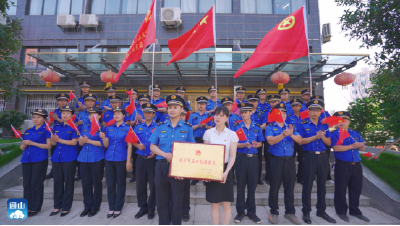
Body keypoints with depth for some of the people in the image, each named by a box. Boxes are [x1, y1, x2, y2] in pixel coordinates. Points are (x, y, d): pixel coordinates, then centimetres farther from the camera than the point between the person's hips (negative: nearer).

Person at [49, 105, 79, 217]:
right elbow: (54, 143, 15)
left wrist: (59, 140, -17)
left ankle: (66, 207, 15)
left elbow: (74, 142, -13)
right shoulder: (57, 127, 13)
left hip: (69, 158, -5)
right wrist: (52, 140, -7)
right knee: (57, 181, 12)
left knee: (68, 182, 3)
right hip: (57, 158, 6)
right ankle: (57, 206, 25)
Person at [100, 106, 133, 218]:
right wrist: (103, 137, -12)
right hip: (109, 158, 4)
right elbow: (106, 145, 8)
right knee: (110, 183, 10)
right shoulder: (109, 128, 10)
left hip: (121, 159, -3)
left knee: (120, 183, 6)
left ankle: (118, 208, 20)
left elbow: (129, 146, -3)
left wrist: (128, 161, -9)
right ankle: (111, 207, 23)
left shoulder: (127, 129, -1)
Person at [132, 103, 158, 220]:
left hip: (153, 159, -3)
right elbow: (133, 141, 10)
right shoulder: (138, 127, 9)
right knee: (140, 184, 10)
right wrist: (138, 145, -11)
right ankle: (143, 207, 28)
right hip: (140, 158, 4)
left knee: (153, 184, 5)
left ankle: (151, 209, 23)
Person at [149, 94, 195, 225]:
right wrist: (165, 154, -14)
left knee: (177, 199, 9)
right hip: (162, 166, 2)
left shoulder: (187, 128, 1)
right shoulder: (160, 126, 5)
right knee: (162, 199, 12)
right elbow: (152, 146, 6)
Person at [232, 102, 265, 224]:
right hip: (241, 158, -1)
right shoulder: (237, 126, -1)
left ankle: (251, 211, 25)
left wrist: (256, 145, -13)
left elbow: (260, 142, 10)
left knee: (252, 185, 8)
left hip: (253, 158, 2)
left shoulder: (257, 127, 5)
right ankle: (240, 211, 22)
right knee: (240, 185, 6)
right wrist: (244, 145, -21)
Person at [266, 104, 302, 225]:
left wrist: (291, 134, -22)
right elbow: (271, 141, -17)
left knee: (290, 187, 11)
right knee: (274, 187, 4)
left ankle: (290, 212, 27)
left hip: (289, 160, 4)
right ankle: (274, 212, 19)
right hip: (276, 160, -3)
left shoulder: (291, 127, 12)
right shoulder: (270, 127, 0)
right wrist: (283, 135, -33)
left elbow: (300, 140, -2)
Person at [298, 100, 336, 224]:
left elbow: (329, 142, 10)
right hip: (310, 156, -4)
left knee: (322, 185, 12)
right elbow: (300, 141, -9)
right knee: (307, 185, 2)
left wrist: (323, 136, -10)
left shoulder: (324, 125, 11)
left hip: (323, 156, 4)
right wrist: (315, 137, -17)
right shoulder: (303, 124, -1)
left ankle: (321, 210, 27)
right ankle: (306, 211, 14)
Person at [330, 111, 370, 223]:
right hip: (342, 165, -5)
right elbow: (335, 148, -17)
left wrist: (360, 145, -11)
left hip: (356, 165, 6)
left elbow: (362, 147, 13)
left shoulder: (355, 133, 14)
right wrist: (352, 146, -15)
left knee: (356, 189, 14)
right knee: (341, 189, 2)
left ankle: (355, 210, 30)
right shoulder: (335, 134, -4)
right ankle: (341, 211, 16)